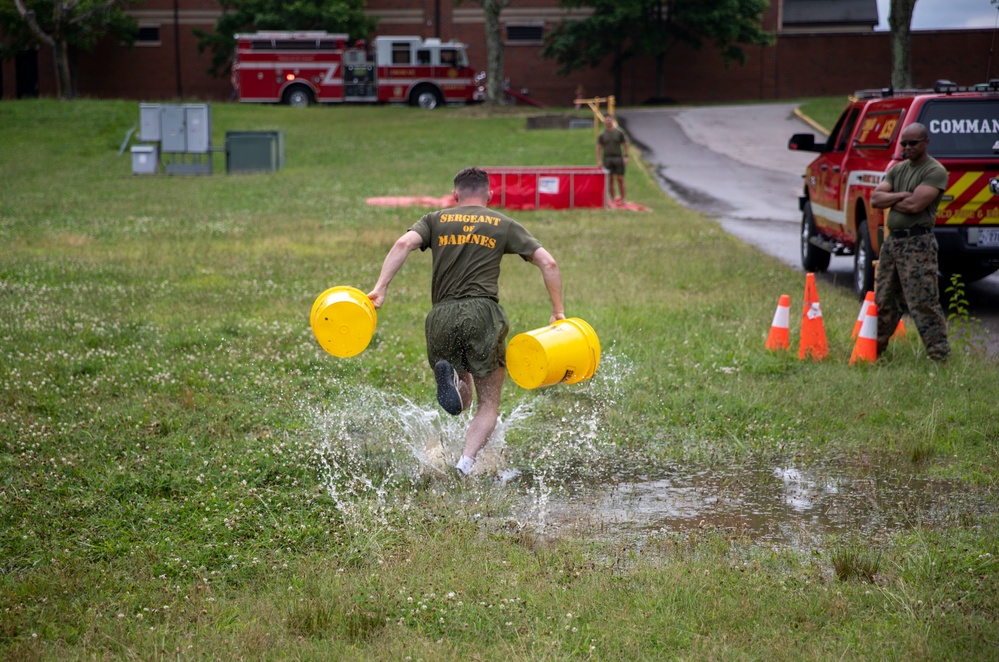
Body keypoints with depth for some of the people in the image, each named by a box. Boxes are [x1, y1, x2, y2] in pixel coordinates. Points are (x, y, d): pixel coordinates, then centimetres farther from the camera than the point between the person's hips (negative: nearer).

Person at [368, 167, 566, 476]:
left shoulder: (436, 220, 18)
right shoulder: (504, 225, 17)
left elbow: (404, 243, -1)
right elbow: (547, 263, 9)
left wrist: (380, 288, -9)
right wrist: (558, 311, 14)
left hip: (441, 315, 2)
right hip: (483, 311, -2)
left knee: (461, 403, 17)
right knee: (488, 404, 7)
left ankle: (449, 376, -17)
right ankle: (465, 464, -17)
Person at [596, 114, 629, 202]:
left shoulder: (619, 132, 4)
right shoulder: (602, 134, 4)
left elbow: (625, 145, 7)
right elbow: (598, 148, 4)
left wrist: (625, 157, -2)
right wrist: (599, 160, -5)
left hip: (618, 158, 0)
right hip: (607, 158, 0)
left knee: (620, 179, -2)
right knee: (610, 180, 2)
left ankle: (622, 198, 4)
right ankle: (612, 198, 8)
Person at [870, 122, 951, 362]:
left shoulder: (935, 171, -7)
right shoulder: (897, 169, 17)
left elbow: (915, 205, -19)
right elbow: (875, 198, 5)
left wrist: (889, 200, -2)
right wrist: (901, 196, -10)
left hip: (917, 243, -8)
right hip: (892, 240, 8)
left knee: (923, 302, -11)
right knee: (884, 300, 13)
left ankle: (939, 355, -8)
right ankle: (875, 349, 23)